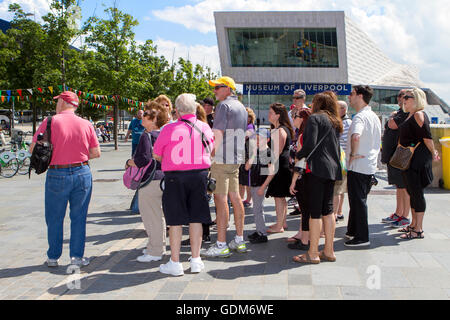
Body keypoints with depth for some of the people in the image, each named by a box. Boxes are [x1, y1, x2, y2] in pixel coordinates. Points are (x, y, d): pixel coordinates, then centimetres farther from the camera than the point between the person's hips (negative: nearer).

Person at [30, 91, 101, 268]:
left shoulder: (50, 122, -7)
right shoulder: (86, 124, 0)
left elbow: (33, 149, -5)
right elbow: (96, 153, 3)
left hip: (57, 174, -2)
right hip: (82, 173, 2)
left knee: (54, 218, 12)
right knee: (78, 217, 11)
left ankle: (53, 257, 22)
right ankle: (77, 256, 16)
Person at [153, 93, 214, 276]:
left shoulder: (169, 129, -10)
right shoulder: (205, 128, 1)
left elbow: (156, 155, 0)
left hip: (175, 178, -3)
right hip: (199, 176, 3)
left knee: (175, 220, 4)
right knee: (196, 218, 11)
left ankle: (175, 263, 11)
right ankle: (196, 261, 18)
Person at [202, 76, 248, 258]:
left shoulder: (224, 105, -9)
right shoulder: (241, 107, 19)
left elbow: (217, 134, -17)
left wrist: (211, 155, -12)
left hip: (222, 159, -9)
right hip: (236, 158, 9)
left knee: (220, 199, -8)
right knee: (235, 197, 11)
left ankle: (221, 245, -7)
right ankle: (239, 240, 17)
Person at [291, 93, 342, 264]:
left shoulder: (315, 118, -5)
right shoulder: (335, 122, 18)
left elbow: (310, 144, -17)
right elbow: (335, 147, 18)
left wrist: (298, 156, -3)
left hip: (317, 168, -8)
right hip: (333, 168, 8)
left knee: (315, 211, -4)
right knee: (328, 210, 11)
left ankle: (313, 253, 0)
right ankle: (329, 251, 16)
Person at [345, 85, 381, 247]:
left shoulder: (360, 117, -18)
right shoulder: (375, 117, 13)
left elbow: (355, 137, -38)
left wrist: (353, 154, -23)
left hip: (358, 166, -9)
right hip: (371, 165, 9)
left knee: (358, 201, -1)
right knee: (359, 200, 18)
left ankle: (362, 237, 6)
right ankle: (353, 231, 29)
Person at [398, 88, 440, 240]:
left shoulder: (419, 115, -14)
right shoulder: (411, 115, 16)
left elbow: (427, 136, -18)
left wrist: (433, 153, -10)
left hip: (418, 159, -10)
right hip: (409, 159, 10)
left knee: (416, 193, -6)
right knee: (411, 192, 16)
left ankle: (418, 230, -1)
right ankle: (414, 224, 27)